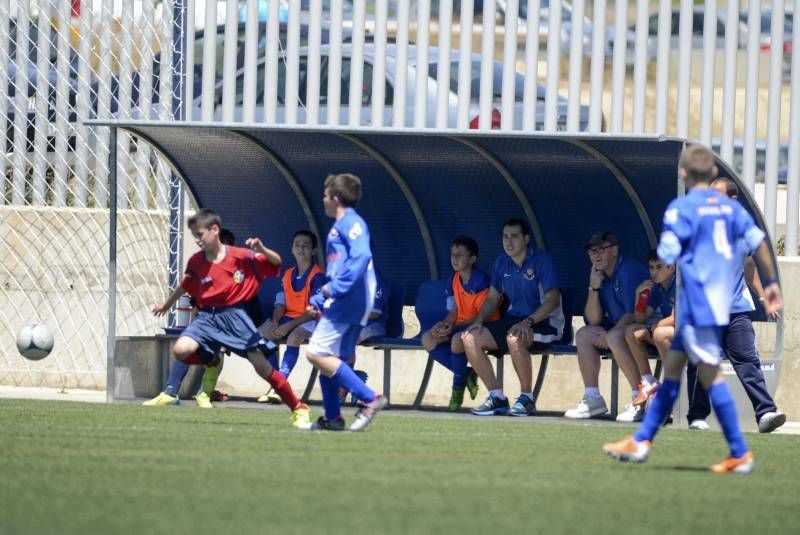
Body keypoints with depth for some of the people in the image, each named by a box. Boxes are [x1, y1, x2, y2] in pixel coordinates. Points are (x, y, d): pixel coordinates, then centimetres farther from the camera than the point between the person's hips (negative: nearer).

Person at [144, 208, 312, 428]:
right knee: (181, 348, -21)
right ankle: (169, 394, 2)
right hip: (208, 317, 3)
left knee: (262, 366, -5)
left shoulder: (240, 256, -8)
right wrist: (167, 304, 38)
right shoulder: (196, 262, 4)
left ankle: (299, 409, 6)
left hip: (234, 315, -3)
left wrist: (261, 250, -27)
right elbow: (185, 286, 24)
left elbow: (276, 262, -6)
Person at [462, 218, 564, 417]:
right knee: (471, 338, -11)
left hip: (544, 321, -7)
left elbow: (552, 300, -17)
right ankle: (497, 397, -7)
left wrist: (528, 322, -30)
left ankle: (527, 398, -23)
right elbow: (492, 298, 16)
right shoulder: (502, 263, 10)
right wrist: (478, 321, -4)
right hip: (513, 318, 7)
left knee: (515, 338, -39)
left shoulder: (542, 261, -10)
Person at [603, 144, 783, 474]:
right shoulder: (729, 207, 10)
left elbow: (667, 256, -14)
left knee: (710, 373, -7)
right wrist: (771, 283, 10)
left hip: (697, 300, -8)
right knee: (672, 366, 15)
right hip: (721, 297, 8)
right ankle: (641, 441, 20)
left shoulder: (680, 209, -8)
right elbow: (757, 241, 5)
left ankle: (741, 455, -9)